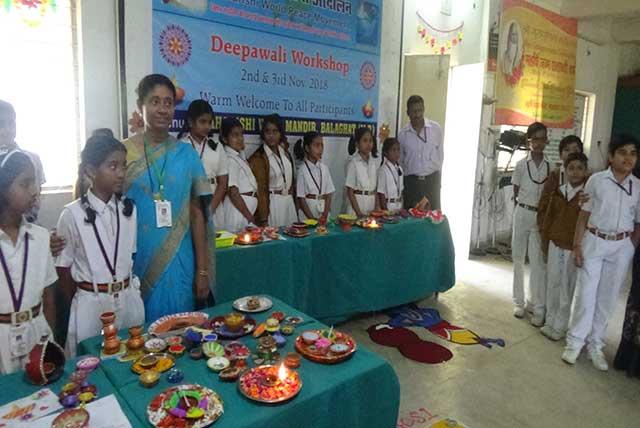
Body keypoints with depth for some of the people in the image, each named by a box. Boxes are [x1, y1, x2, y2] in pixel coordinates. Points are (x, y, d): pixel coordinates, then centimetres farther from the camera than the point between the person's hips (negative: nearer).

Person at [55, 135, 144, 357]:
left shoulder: (129, 209, -1)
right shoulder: (73, 214, -11)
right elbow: (63, 267, -2)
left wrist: (125, 290, 7)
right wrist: (86, 297, 5)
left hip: (129, 300, 3)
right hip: (91, 304, -3)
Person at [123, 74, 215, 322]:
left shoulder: (187, 154, 1)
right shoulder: (123, 153, -3)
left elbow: (197, 213, 1)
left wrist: (202, 270, -1)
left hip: (179, 265, 1)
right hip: (137, 265, -1)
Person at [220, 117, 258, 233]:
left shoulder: (239, 156, 12)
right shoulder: (229, 160, -15)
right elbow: (233, 193, -19)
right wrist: (250, 218, -16)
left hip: (247, 208, 9)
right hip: (239, 208, -8)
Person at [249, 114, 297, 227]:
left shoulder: (285, 153, 11)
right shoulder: (258, 158, -9)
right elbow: (260, 190, -13)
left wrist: (293, 202, 15)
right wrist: (264, 219, -16)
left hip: (289, 203, 6)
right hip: (271, 205, -6)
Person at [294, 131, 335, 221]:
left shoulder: (324, 168, 3)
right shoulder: (303, 170, -8)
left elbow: (329, 194, 3)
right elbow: (301, 198, -8)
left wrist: (325, 215, -8)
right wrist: (312, 218, -12)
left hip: (324, 208, 4)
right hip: (308, 209, -3)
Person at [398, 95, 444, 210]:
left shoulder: (436, 129, 0)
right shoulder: (402, 134, 2)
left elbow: (440, 154, 6)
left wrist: (436, 177, 7)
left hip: (432, 180, -1)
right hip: (411, 180, 1)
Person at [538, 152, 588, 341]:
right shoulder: (558, 192, 5)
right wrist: (544, 238, 12)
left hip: (575, 247, -4)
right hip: (556, 244, 4)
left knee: (569, 287, 5)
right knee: (553, 283, 13)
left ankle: (560, 326, 17)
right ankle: (550, 321, 27)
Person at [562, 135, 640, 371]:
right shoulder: (596, 180, -4)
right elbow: (584, 215, -2)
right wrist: (577, 245, -6)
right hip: (594, 241, -2)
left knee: (607, 298, 9)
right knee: (585, 293, 0)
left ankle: (595, 345, 23)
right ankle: (575, 342, 15)